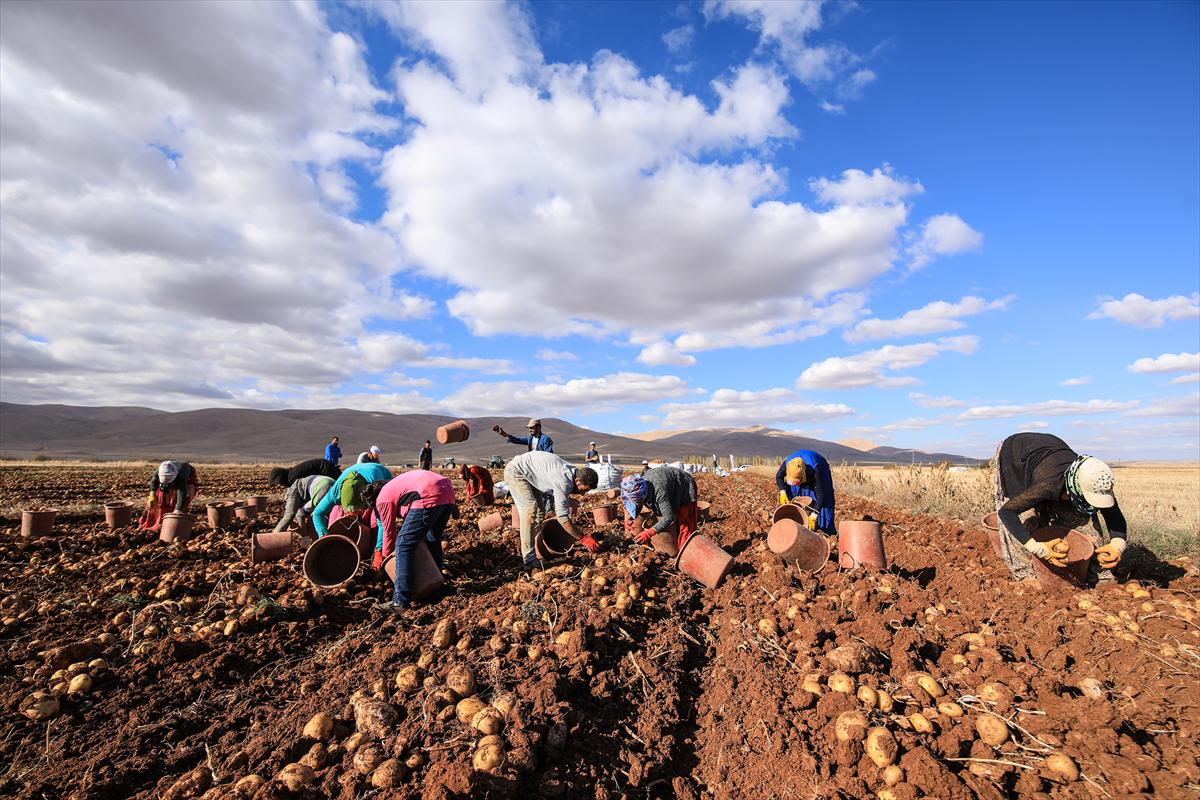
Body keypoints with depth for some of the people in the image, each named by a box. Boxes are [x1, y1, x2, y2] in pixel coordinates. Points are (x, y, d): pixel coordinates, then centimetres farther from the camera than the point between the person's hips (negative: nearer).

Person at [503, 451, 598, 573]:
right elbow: (563, 517, -30)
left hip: (530, 475, 10)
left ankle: (527, 552, 20)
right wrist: (583, 539, -24)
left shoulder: (571, 472, -6)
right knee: (530, 512, -19)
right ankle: (529, 560, -17)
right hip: (516, 471, -10)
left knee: (539, 512, 10)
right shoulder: (564, 482, -33)